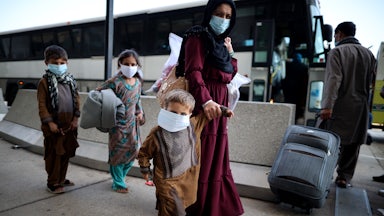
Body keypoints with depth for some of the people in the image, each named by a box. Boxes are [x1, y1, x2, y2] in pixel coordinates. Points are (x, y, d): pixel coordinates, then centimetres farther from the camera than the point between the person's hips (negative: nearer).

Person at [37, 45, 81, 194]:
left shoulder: (70, 80, 8)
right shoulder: (44, 82, -7)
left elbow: (76, 99, 8)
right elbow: (42, 104, -10)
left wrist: (76, 118, 0)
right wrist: (50, 122, -16)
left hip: (69, 125, 5)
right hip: (54, 126, -5)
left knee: (66, 153, 15)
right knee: (54, 155, 5)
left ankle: (61, 178, 32)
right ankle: (52, 183, 20)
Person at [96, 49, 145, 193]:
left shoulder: (137, 82, 3)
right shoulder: (115, 82, -16)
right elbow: (98, 92, -10)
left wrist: (140, 112, 6)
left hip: (132, 122, 6)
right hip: (118, 123, -6)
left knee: (134, 150, 11)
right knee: (118, 152, 4)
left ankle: (119, 176, 34)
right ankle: (118, 183, 23)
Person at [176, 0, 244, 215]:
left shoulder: (221, 42, 20)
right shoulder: (198, 36, -4)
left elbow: (229, 75, 20)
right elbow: (193, 71, -19)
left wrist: (230, 53, 10)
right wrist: (206, 100, -32)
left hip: (219, 101, 8)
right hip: (203, 102, -8)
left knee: (216, 157, 13)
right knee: (201, 158, -2)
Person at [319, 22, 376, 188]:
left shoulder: (337, 51, -5)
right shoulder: (368, 53, 12)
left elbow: (333, 79, -18)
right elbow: (371, 81, 13)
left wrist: (327, 105, -23)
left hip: (341, 105, -4)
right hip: (361, 105, 5)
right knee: (353, 144, 9)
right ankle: (345, 177, 14)